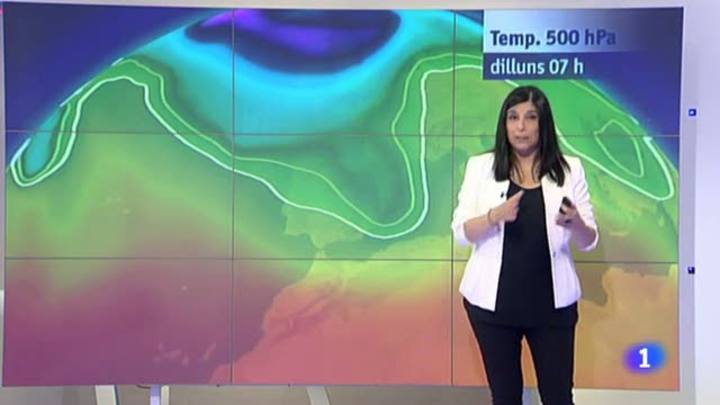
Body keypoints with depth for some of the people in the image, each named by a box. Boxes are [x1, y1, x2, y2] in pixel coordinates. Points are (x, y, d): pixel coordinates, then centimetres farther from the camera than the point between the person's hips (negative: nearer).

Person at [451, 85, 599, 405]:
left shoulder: (569, 169, 1)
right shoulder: (481, 166, 0)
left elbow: (589, 242, 1)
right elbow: (461, 233, -5)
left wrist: (575, 222, -21)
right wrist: (495, 215, -24)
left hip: (552, 303, 0)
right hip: (492, 301, 0)